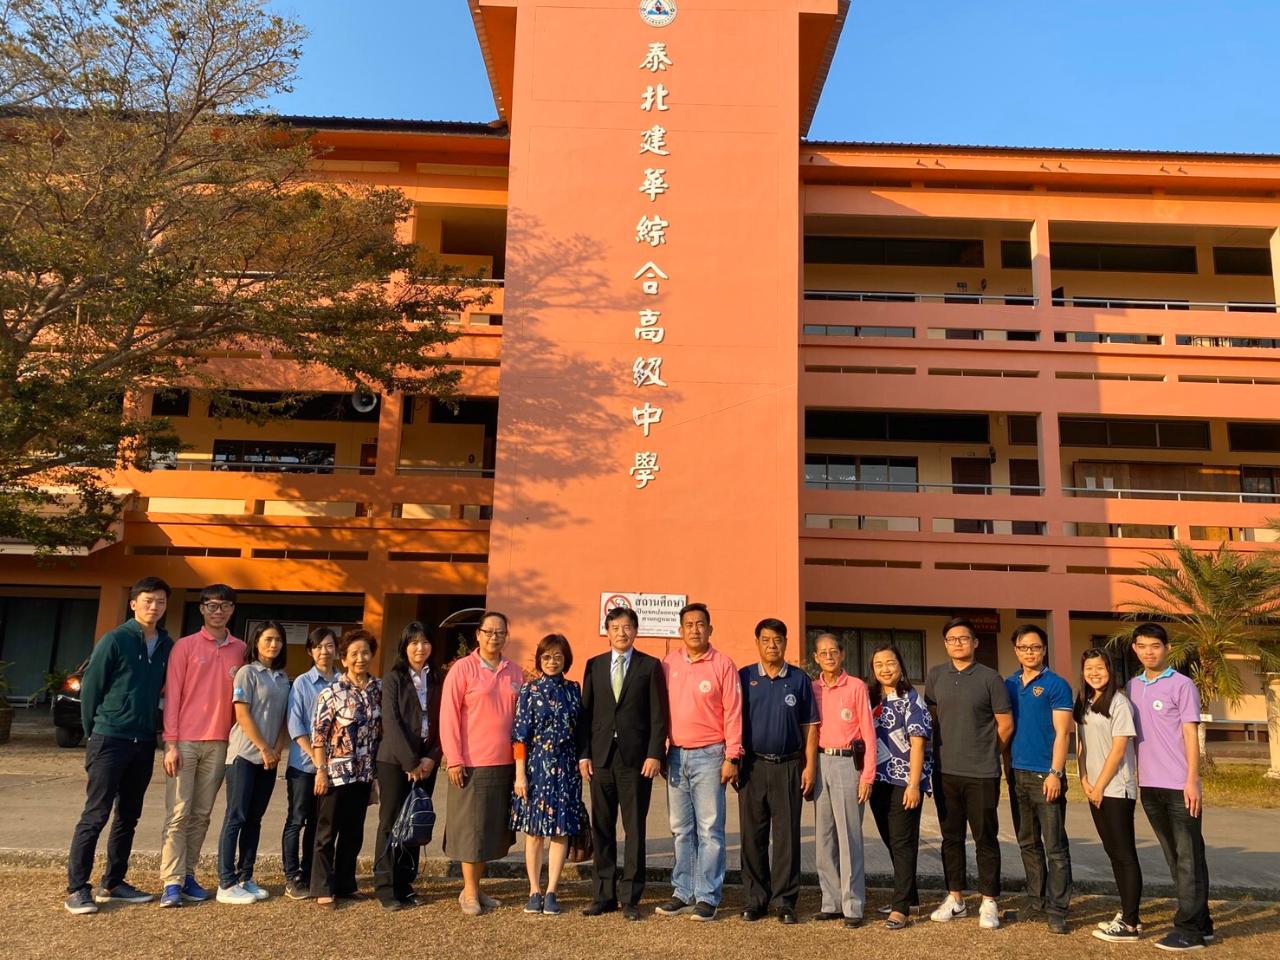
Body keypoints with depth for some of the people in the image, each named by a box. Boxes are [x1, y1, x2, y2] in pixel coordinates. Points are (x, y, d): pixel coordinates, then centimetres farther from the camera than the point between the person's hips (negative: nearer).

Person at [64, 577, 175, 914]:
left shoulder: (166, 646, 7)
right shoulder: (115, 640, -8)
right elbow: (90, 687, -4)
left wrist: (151, 727, 11)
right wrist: (95, 733, 1)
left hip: (144, 744, 6)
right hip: (110, 740, -5)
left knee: (128, 817, 12)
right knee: (95, 816, -3)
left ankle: (112, 884, 23)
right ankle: (76, 889, 5)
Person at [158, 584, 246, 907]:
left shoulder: (240, 650, 9)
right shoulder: (185, 646, 1)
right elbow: (172, 695, -2)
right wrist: (171, 743, -8)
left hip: (219, 743, 3)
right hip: (185, 741, -3)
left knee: (201, 815, 8)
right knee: (178, 814, -2)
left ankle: (188, 875, 16)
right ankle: (172, 882, 0)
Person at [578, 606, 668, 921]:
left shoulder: (650, 666, 2)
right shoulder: (594, 666, 10)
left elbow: (658, 715, -2)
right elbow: (586, 712, 8)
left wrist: (655, 754, -10)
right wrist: (584, 754, 2)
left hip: (636, 759, -3)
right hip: (601, 757, 3)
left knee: (635, 829, 3)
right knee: (601, 829, 8)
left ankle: (631, 898, 11)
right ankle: (604, 895, 18)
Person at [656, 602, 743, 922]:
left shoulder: (723, 664, -4)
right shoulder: (668, 664, 6)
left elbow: (733, 713, -5)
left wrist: (732, 757, -9)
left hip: (709, 755, -4)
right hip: (676, 755, 4)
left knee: (709, 829, -1)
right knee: (681, 830, 11)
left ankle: (708, 897, 8)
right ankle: (683, 893, 21)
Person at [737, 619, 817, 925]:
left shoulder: (799, 680, 5)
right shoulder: (744, 677, 5)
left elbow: (810, 726, 6)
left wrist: (810, 766, -1)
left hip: (789, 765, 0)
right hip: (753, 765, 0)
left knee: (787, 836, 3)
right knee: (752, 836, 5)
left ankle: (786, 901, 12)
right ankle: (755, 899, 15)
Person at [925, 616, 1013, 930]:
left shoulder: (990, 678, -5)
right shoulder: (935, 676, 6)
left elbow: (1006, 725, 0)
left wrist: (986, 753, 7)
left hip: (982, 774, -4)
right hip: (945, 771, 4)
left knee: (985, 839, 4)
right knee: (951, 837, 12)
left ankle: (989, 903, 15)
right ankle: (955, 898, 23)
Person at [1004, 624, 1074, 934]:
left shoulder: (1056, 685, -5)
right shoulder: (1009, 684, 10)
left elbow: (1062, 733, -10)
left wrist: (1055, 773, -17)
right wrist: (1006, 765, 9)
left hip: (1045, 776, -6)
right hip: (1017, 774, 6)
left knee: (1055, 846, -2)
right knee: (1028, 843, 13)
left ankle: (1057, 909, 4)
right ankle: (1036, 900, 23)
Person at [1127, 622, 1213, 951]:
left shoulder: (1182, 685, -5)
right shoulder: (1132, 687, 11)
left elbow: (1191, 734, -8)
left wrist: (1192, 781, -14)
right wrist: (1134, 776, 11)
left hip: (1180, 787, -6)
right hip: (1149, 786, 6)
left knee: (1189, 858, 0)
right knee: (1174, 858, 12)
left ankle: (1188, 928, 4)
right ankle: (1201, 924, 22)